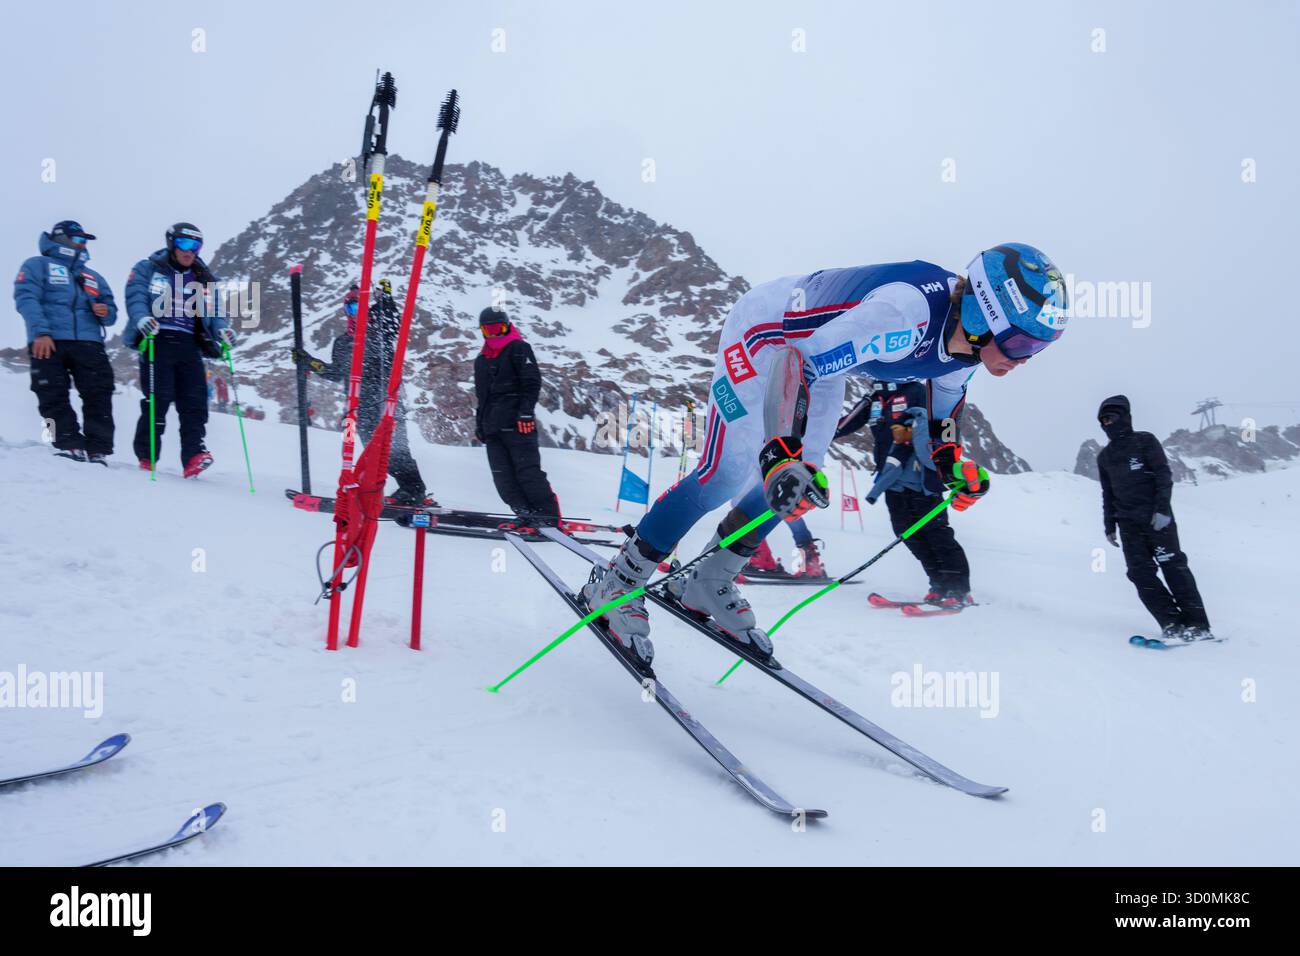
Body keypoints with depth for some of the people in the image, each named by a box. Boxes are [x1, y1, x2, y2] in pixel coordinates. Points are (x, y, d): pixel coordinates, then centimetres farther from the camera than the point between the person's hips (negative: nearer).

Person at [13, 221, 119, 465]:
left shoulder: (93, 277, 30)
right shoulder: (38, 265, 14)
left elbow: (111, 312, 26)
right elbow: (25, 298, -2)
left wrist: (105, 312, 0)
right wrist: (40, 331, -18)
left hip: (88, 344, 3)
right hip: (48, 343, -3)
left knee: (99, 395, -11)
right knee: (54, 397, -11)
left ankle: (97, 451, -13)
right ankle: (70, 445, -13)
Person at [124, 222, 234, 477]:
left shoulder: (204, 280, 21)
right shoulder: (148, 270, 10)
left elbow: (213, 312, 12)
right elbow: (136, 297, -5)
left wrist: (222, 329, -11)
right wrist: (142, 317, -27)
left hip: (189, 346, 3)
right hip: (157, 341, -3)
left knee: (195, 399, -10)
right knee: (158, 398, -9)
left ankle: (194, 456, -14)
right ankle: (147, 456, 2)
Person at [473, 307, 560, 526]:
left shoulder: (518, 348, 2)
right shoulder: (481, 360, 24)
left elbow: (532, 382, -8)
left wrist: (526, 411, -18)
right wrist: (479, 424, 25)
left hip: (516, 423, -7)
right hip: (493, 427, 7)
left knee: (527, 470, -11)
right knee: (503, 476, -2)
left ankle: (549, 515, -9)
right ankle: (527, 515, -2)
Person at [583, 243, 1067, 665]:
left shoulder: (967, 338, -11)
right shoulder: (905, 313, -40)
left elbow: (941, 407, 11)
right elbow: (804, 361, -39)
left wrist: (953, 466, 1)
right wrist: (781, 456, -47)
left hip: (825, 346, 9)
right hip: (766, 327, -8)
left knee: (801, 481, 1)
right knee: (729, 471, -17)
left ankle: (708, 583, 16)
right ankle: (617, 583, -6)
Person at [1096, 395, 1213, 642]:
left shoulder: (1145, 441, 2)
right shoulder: (1104, 456, 17)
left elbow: (1164, 476, -5)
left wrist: (1162, 508, -16)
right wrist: (1109, 525, 17)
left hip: (1156, 517, -5)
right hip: (1128, 523, 5)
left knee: (1173, 567, -10)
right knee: (1141, 573, -8)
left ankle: (1197, 625, -7)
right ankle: (1172, 624, -8)